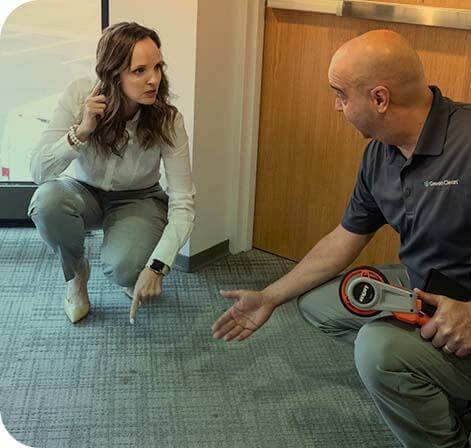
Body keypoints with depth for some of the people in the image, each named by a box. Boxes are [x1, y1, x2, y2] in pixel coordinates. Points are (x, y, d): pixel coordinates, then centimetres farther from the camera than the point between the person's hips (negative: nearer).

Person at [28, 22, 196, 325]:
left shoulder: (167, 119, -25)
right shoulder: (80, 96, -24)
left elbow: (183, 203, -24)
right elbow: (39, 172, -23)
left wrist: (156, 268, -36)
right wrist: (81, 131, -39)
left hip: (138, 200, -1)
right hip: (82, 191, 2)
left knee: (125, 268, -31)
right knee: (48, 200, -34)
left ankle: (136, 272, 10)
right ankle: (76, 271, -1)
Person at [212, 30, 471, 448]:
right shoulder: (380, 154, 0)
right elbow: (343, 241, 10)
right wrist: (269, 298, 14)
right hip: (422, 290, 9)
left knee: (379, 347, -32)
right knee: (315, 299, 12)